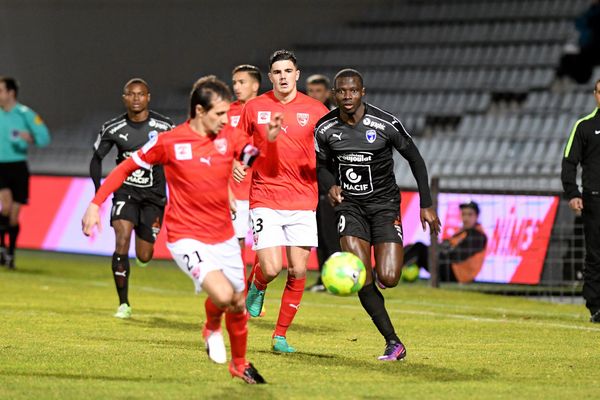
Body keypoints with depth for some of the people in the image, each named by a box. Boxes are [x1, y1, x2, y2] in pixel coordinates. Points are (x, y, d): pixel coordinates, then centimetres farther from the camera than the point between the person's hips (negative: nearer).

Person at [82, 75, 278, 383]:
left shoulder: (229, 137, -2)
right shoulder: (169, 142, -12)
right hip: (187, 239, -5)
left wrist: (271, 141, -22)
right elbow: (126, 168, -1)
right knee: (222, 295, -26)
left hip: (224, 238, 5)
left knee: (238, 304, 13)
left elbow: (267, 168, -2)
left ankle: (240, 364, 39)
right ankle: (211, 328, 10)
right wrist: (96, 204, -5)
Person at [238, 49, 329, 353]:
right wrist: (234, 164, -5)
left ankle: (281, 335, 12)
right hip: (265, 199, -1)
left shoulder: (315, 110, 1)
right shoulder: (254, 108, 2)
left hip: (303, 201, 1)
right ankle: (258, 286, 24)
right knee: (271, 268, -14)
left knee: (298, 271, -2)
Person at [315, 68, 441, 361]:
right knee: (361, 278, -15)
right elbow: (322, 164, 12)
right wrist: (331, 185, -11)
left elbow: (415, 159, -2)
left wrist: (426, 205, -3)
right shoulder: (325, 128, -6)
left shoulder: (385, 124, -14)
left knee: (388, 279, -13)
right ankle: (393, 343, -4)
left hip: (384, 204, -1)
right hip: (349, 205, 1)